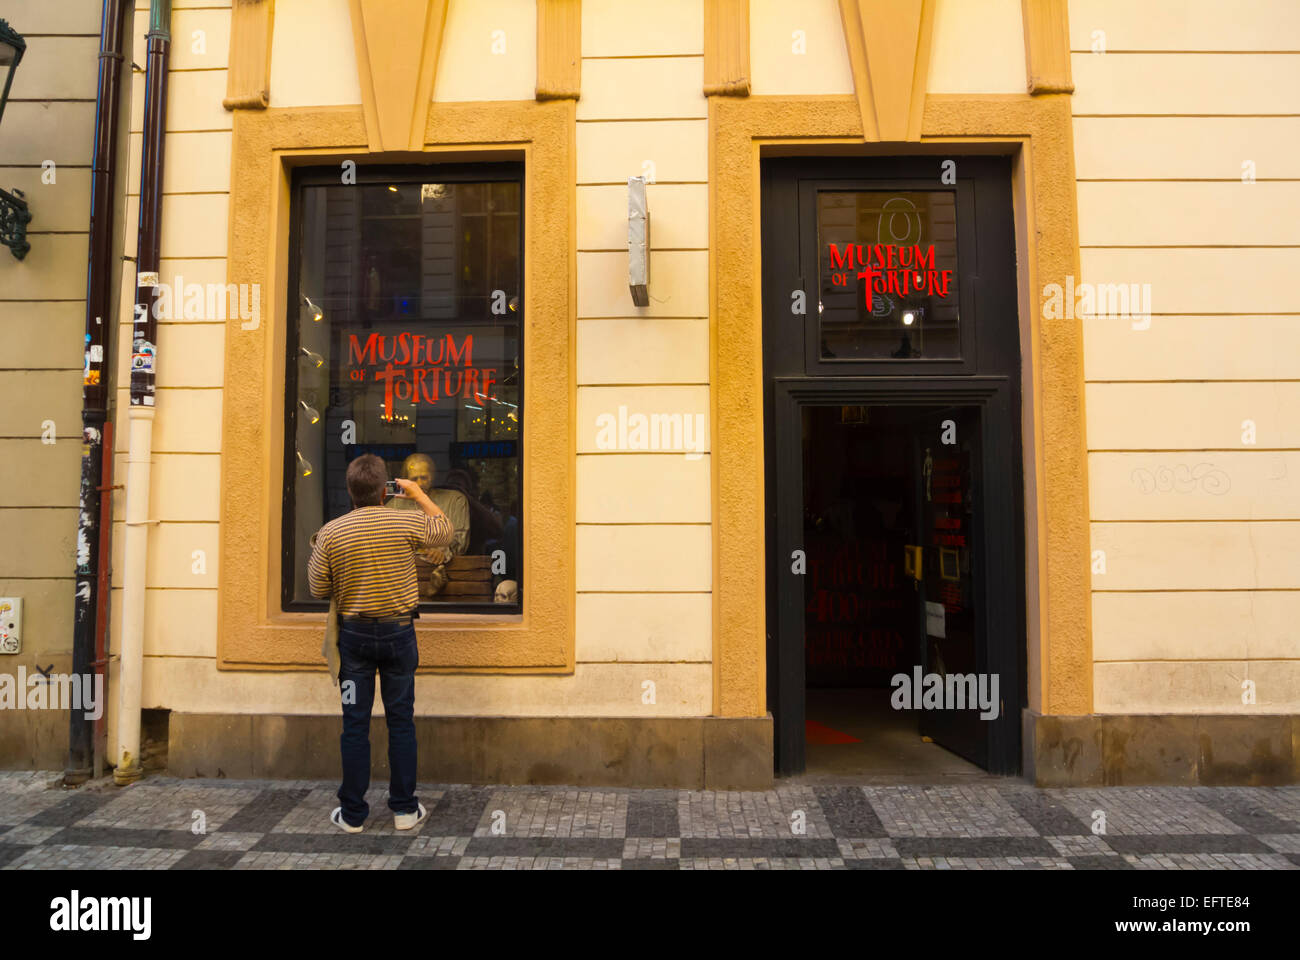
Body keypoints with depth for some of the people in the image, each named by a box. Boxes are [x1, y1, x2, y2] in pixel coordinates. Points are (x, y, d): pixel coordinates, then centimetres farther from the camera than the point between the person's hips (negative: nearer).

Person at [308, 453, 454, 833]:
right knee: (401, 720, 10)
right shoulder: (406, 524, -10)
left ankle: (353, 813, 18)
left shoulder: (330, 533, -8)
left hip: (354, 634, 0)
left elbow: (318, 589, 0)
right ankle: (405, 808, 18)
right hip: (399, 632, 0)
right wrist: (419, 494, 17)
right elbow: (445, 531, 10)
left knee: (355, 723, 9)